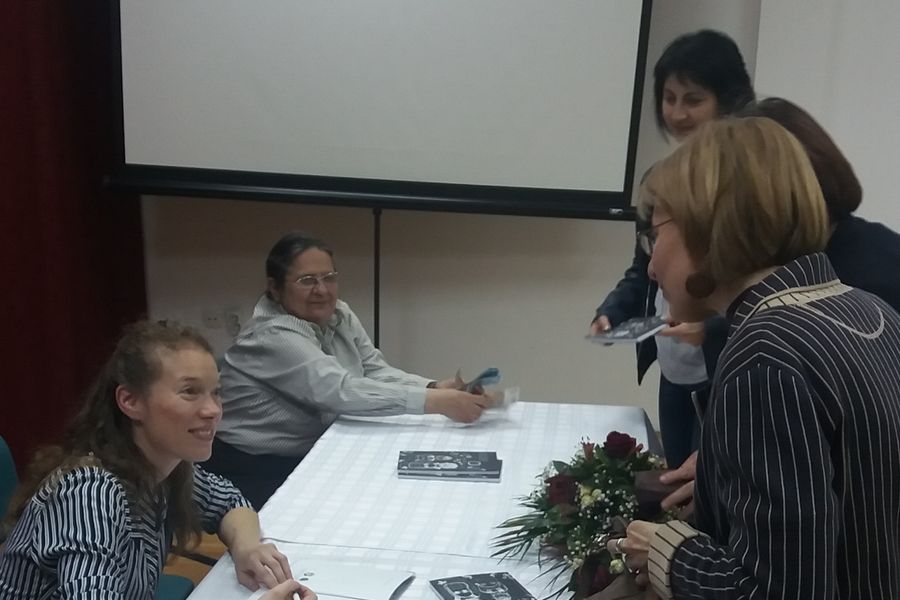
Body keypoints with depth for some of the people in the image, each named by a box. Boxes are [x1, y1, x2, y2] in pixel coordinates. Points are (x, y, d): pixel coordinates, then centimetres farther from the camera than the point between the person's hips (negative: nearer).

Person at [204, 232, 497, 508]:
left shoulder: (339, 315, 2)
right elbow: (341, 392, -35)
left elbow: (377, 373, -6)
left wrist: (435, 387, -26)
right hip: (258, 472, -8)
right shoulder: (273, 337, -23)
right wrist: (436, 402, -41)